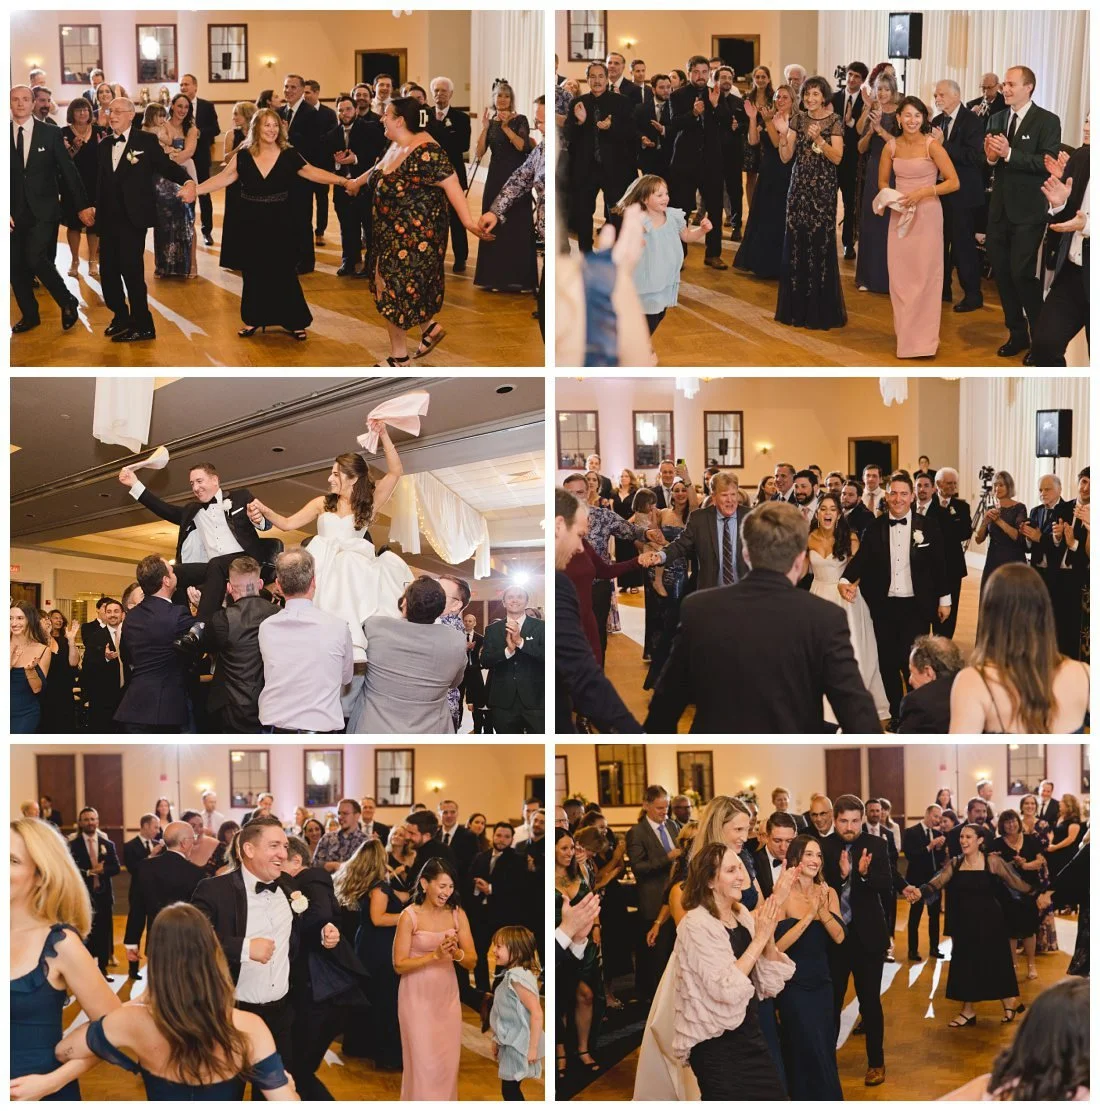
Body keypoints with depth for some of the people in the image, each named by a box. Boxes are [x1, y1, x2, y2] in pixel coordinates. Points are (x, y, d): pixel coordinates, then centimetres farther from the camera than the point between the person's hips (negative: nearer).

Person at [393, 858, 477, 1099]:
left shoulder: (457, 914, -2)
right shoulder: (409, 916, -14)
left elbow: (472, 961, -2)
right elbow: (399, 965, -14)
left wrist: (456, 953, -23)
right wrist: (435, 955, -24)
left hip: (447, 995, 4)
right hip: (418, 997, -4)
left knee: (448, 1061, 9)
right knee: (423, 1062, 0)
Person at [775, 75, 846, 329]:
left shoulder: (833, 121, -3)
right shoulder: (799, 119, 8)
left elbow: (837, 158, -11)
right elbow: (786, 157, 4)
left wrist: (818, 139, -23)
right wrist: (783, 134, -12)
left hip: (822, 189, -4)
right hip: (799, 186, 4)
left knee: (820, 245, -3)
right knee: (795, 244, 4)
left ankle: (820, 310, 5)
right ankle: (796, 307, 14)